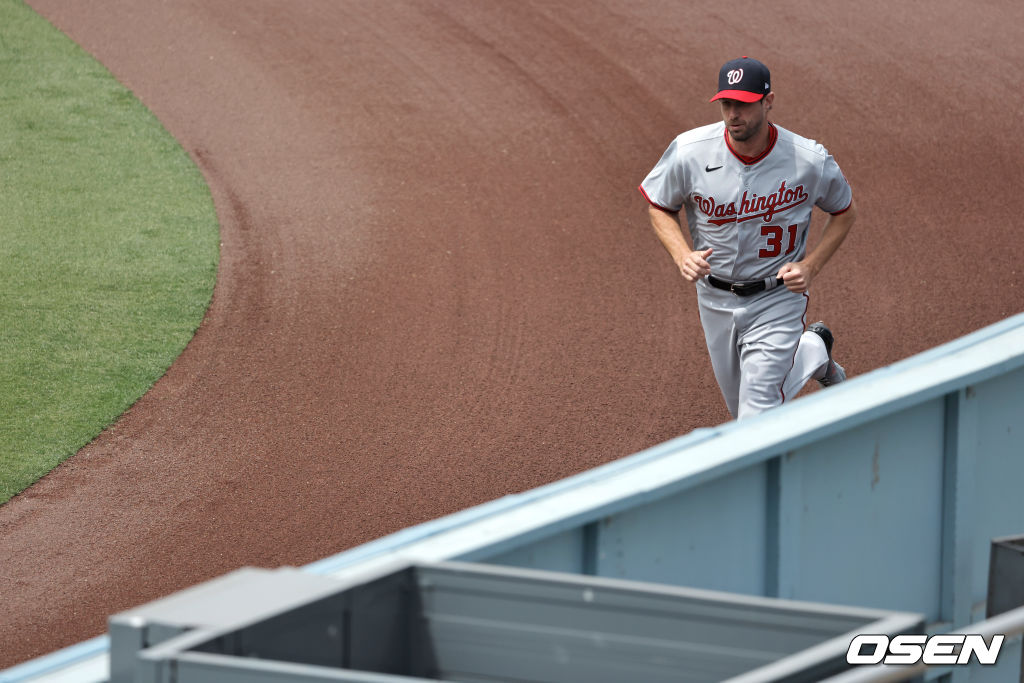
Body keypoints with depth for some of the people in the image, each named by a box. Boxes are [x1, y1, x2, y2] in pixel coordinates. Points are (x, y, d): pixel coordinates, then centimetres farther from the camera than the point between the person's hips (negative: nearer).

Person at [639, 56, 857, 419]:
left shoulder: (810, 161, -20)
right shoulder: (689, 152, -19)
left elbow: (844, 211, -1)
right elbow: (659, 206, -1)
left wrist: (810, 267, -15)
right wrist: (682, 255, -20)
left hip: (777, 299, -3)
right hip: (715, 302, 3)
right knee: (743, 411, 18)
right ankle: (813, 352, 48)